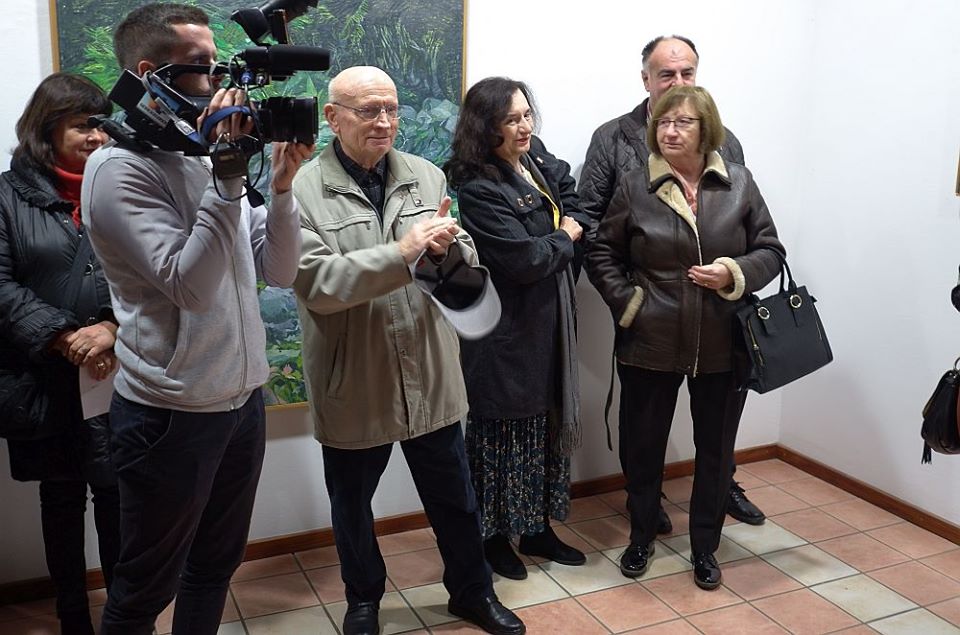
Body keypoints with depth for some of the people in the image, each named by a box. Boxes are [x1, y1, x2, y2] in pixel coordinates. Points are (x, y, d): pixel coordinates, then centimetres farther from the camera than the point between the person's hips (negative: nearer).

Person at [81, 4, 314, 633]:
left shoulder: (214, 157, 7)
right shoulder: (120, 168, -14)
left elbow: (279, 271, 4)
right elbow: (191, 286, -24)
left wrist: (281, 184, -9)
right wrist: (230, 178, -25)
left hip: (244, 398, 7)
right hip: (173, 415, -7)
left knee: (217, 564, 22)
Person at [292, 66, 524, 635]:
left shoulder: (427, 177, 3)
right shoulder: (303, 190, -10)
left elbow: (469, 265, 3)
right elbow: (314, 283, -21)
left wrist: (448, 246, -20)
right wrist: (401, 253, -28)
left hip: (430, 375, 3)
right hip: (353, 384, -2)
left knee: (454, 496, 17)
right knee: (352, 503, 18)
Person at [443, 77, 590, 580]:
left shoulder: (538, 158, 5)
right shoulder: (477, 189, -20)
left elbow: (572, 194, 23)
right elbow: (526, 259, -24)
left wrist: (572, 226, 2)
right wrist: (564, 239, -6)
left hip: (548, 323, 8)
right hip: (506, 334, -8)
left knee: (548, 425, 16)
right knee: (503, 432, 5)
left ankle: (537, 529, 32)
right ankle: (494, 537, 23)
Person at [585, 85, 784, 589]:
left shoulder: (738, 183, 1)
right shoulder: (634, 187, -2)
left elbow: (770, 250, 4)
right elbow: (602, 254, 4)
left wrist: (735, 273, -15)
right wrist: (627, 302, -8)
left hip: (722, 345, 1)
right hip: (650, 344, -1)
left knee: (715, 449, 13)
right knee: (643, 445, 12)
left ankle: (704, 547, 34)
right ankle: (641, 537, 36)